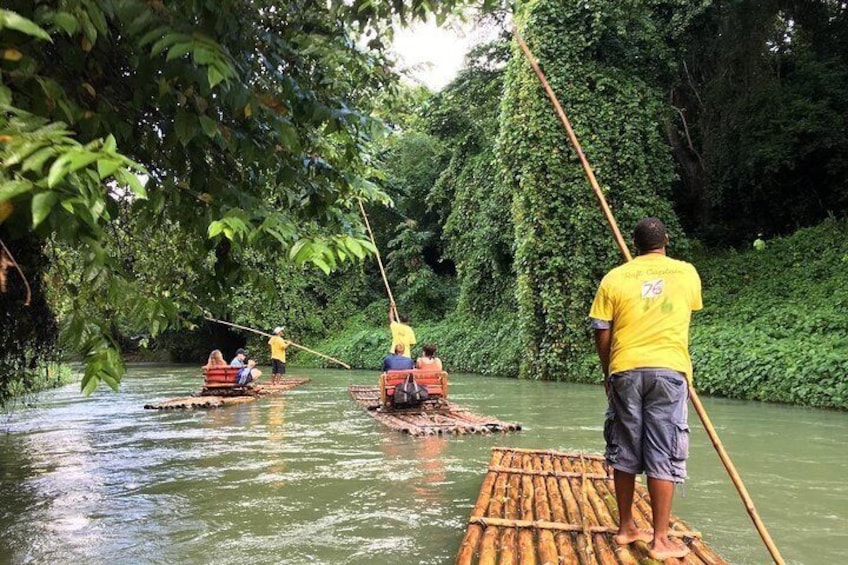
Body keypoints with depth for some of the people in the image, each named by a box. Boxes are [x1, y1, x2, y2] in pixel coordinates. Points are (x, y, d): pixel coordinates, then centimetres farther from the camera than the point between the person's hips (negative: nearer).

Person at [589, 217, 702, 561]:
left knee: (624, 453, 12)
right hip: (669, 369, -1)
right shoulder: (687, 273, 6)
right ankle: (660, 539, 9)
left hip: (625, 371, 1)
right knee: (663, 455, 3)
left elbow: (602, 333, 3)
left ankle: (626, 528, 23)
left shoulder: (614, 278, 4)